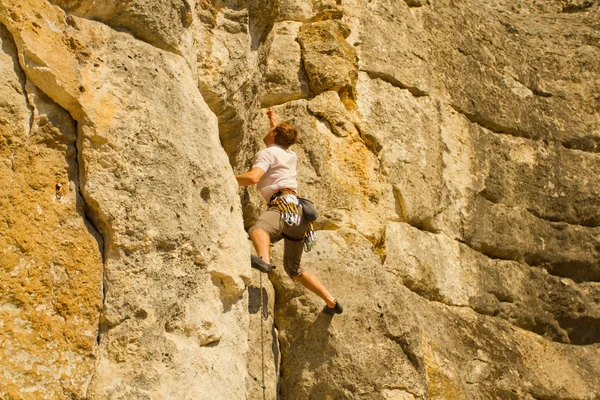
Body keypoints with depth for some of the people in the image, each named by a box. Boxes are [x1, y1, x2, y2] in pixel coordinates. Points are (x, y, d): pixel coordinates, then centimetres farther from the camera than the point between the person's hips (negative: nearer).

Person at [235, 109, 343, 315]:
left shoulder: (267, 153, 5)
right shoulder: (291, 155, 29)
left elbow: (252, 177, -13)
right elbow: (283, 141, 55)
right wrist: (274, 120, 67)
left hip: (284, 204, -9)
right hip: (298, 212, 9)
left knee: (258, 229, -39)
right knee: (294, 269, 21)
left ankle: (264, 260, -72)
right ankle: (331, 302, 22)